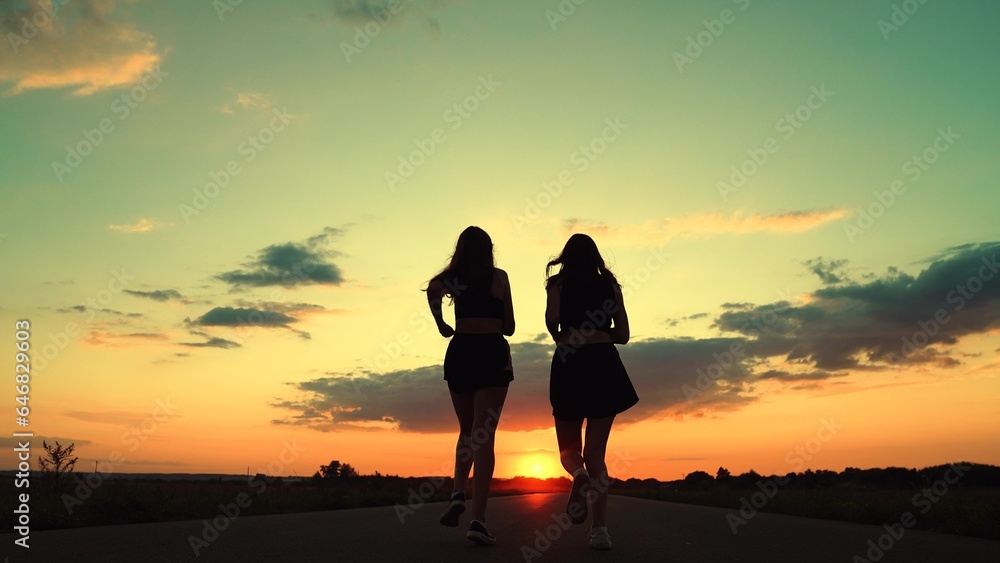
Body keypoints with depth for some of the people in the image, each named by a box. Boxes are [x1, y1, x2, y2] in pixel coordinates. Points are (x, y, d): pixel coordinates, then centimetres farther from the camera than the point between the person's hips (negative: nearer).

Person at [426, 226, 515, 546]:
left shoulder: (454, 277, 8)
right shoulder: (499, 276, 8)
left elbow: (433, 290, -15)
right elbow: (509, 327, 10)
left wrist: (441, 325, -3)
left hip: (460, 352, 2)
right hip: (493, 354, -2)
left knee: (467, 430, 20)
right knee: (484, 435, -5)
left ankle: (458, 494, 2)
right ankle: (477, 519, -12)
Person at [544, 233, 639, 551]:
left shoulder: (558, 282, 6)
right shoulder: (610, 285, 12)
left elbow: (552, 317, -12)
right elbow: (622, 334, 11)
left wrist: (559, 338, 8)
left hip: (570, 364, -1)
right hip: (605, 364, 2)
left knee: (569, 447, 13)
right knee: (596, 450, 6)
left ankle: (579, 476, -21)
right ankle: (600, 529, -4)